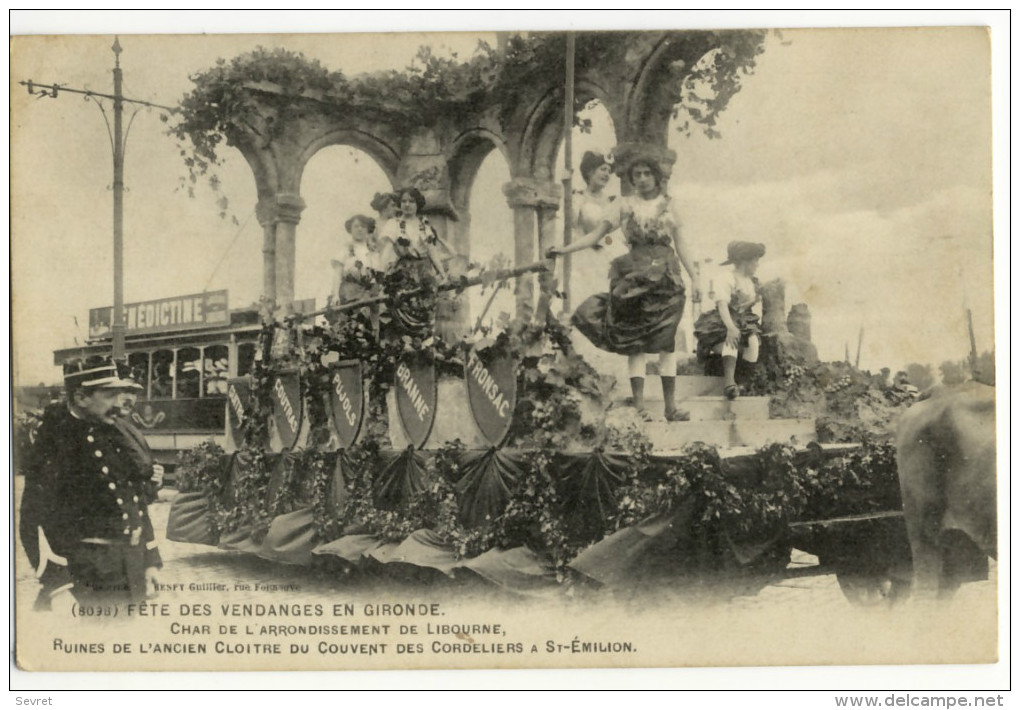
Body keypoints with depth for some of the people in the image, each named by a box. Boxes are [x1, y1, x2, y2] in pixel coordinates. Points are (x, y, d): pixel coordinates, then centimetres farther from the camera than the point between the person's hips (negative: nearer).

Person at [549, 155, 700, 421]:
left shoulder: (667, 205, 12)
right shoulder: (623, 206, 7)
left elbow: (679, 242, 14)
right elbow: (596, 234, 3)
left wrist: (694, 276, 9)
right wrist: (565, 249, -8)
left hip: (667, 274, 1)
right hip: (635, 274, -1)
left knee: (667, 339, -1)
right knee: (635, 340, -5)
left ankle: (671, 405, 1)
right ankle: (639, 405, -4)